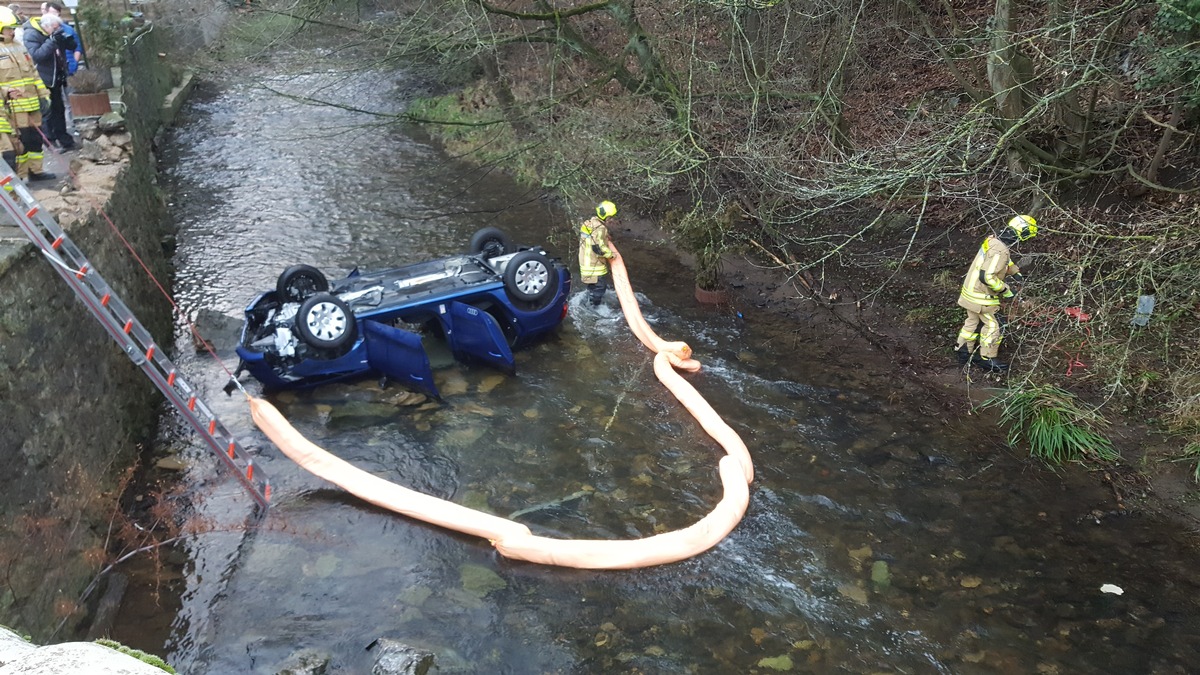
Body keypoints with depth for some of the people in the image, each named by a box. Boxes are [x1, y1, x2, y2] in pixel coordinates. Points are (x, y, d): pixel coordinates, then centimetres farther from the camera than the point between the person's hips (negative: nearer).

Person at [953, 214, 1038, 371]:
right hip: (982, 296, -9)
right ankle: (987, 358, 18)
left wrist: (1015, 272, 16)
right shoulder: (1000, 251, -29)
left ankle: (963, 351, 36)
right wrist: (1006, 290, -22)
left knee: (972, 321, 23)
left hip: (971, 290, 9)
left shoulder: (994, 241, 1)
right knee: (992, 325, 5)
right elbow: (987, 277, -34)